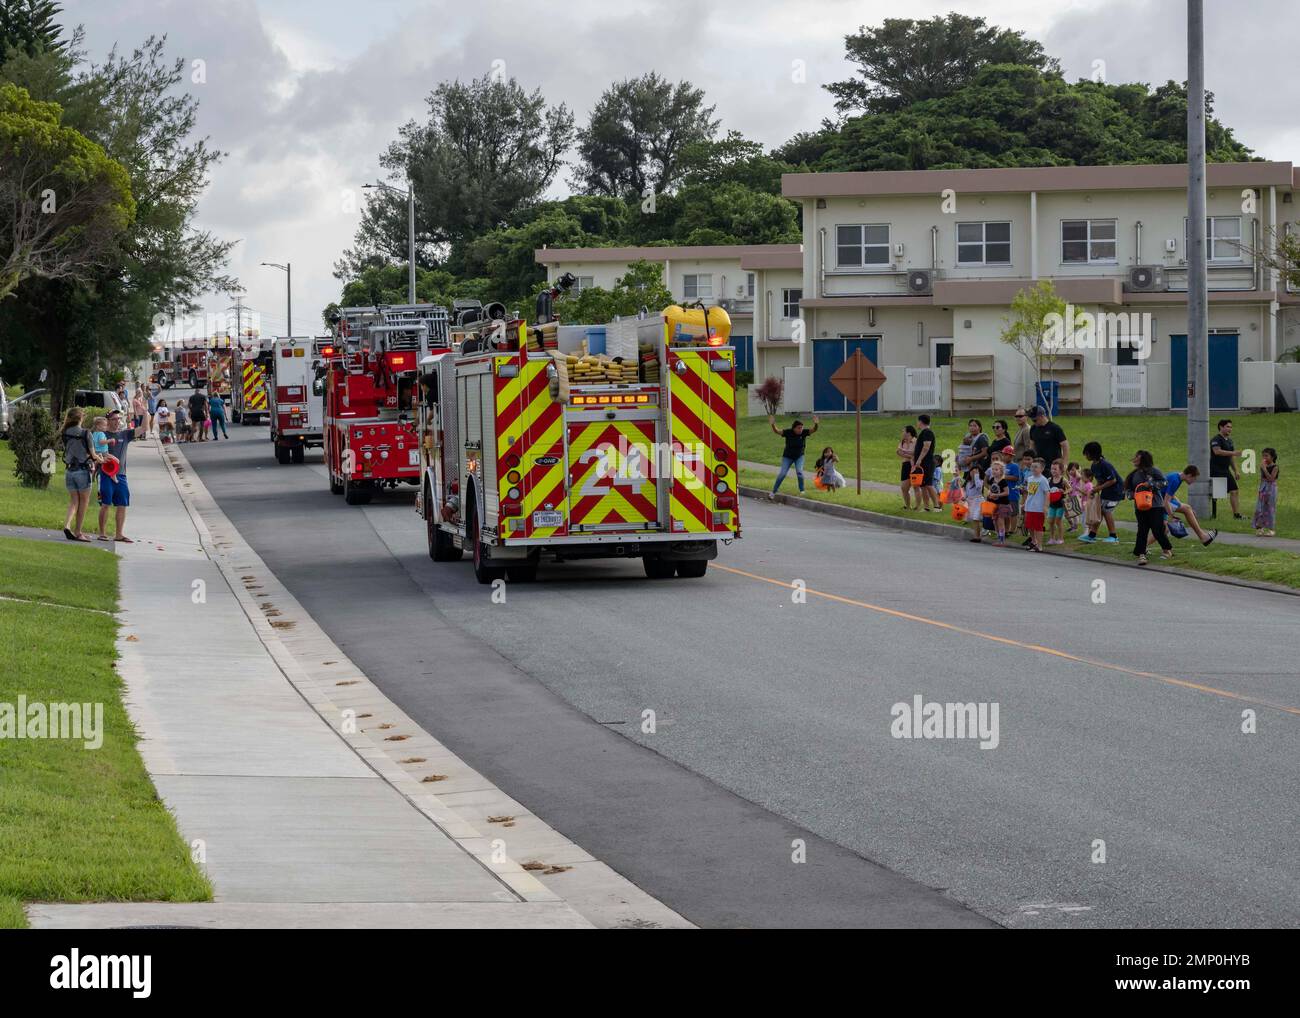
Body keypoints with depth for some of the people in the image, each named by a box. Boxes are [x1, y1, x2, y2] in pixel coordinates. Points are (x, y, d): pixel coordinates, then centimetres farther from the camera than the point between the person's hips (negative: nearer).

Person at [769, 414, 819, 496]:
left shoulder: (804, 432, -15)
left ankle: (802, 490, -2)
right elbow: (777, 431, -23)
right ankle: (773, 492, 8)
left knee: (799, 471, -19)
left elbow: (813, 430, -23)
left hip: (799, 456, 1)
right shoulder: (788, 432, -19)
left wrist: (816, 424, -44)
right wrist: (773, 425, -43)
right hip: (788, 457, -1)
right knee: (782, 474, -3)